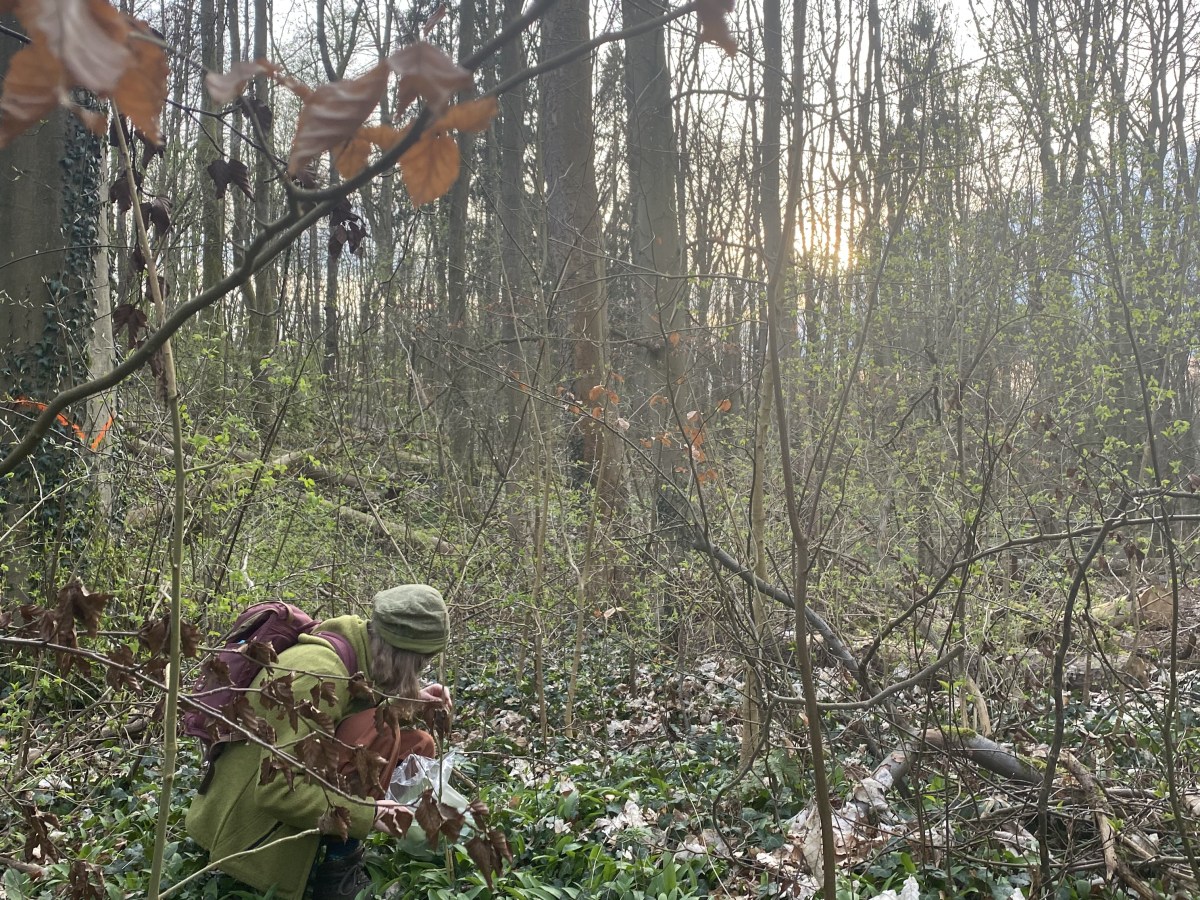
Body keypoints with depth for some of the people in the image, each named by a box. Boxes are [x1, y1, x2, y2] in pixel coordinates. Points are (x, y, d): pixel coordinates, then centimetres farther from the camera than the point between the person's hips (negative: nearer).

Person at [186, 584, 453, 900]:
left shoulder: (353, 639, -6)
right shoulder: (319, 673, -29)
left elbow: (358, 699, 16)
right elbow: (277, 788, -31)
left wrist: (411, 698, 0)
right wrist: (361, 814, -23)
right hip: (251, 820, -8)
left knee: (417, 742, 3)